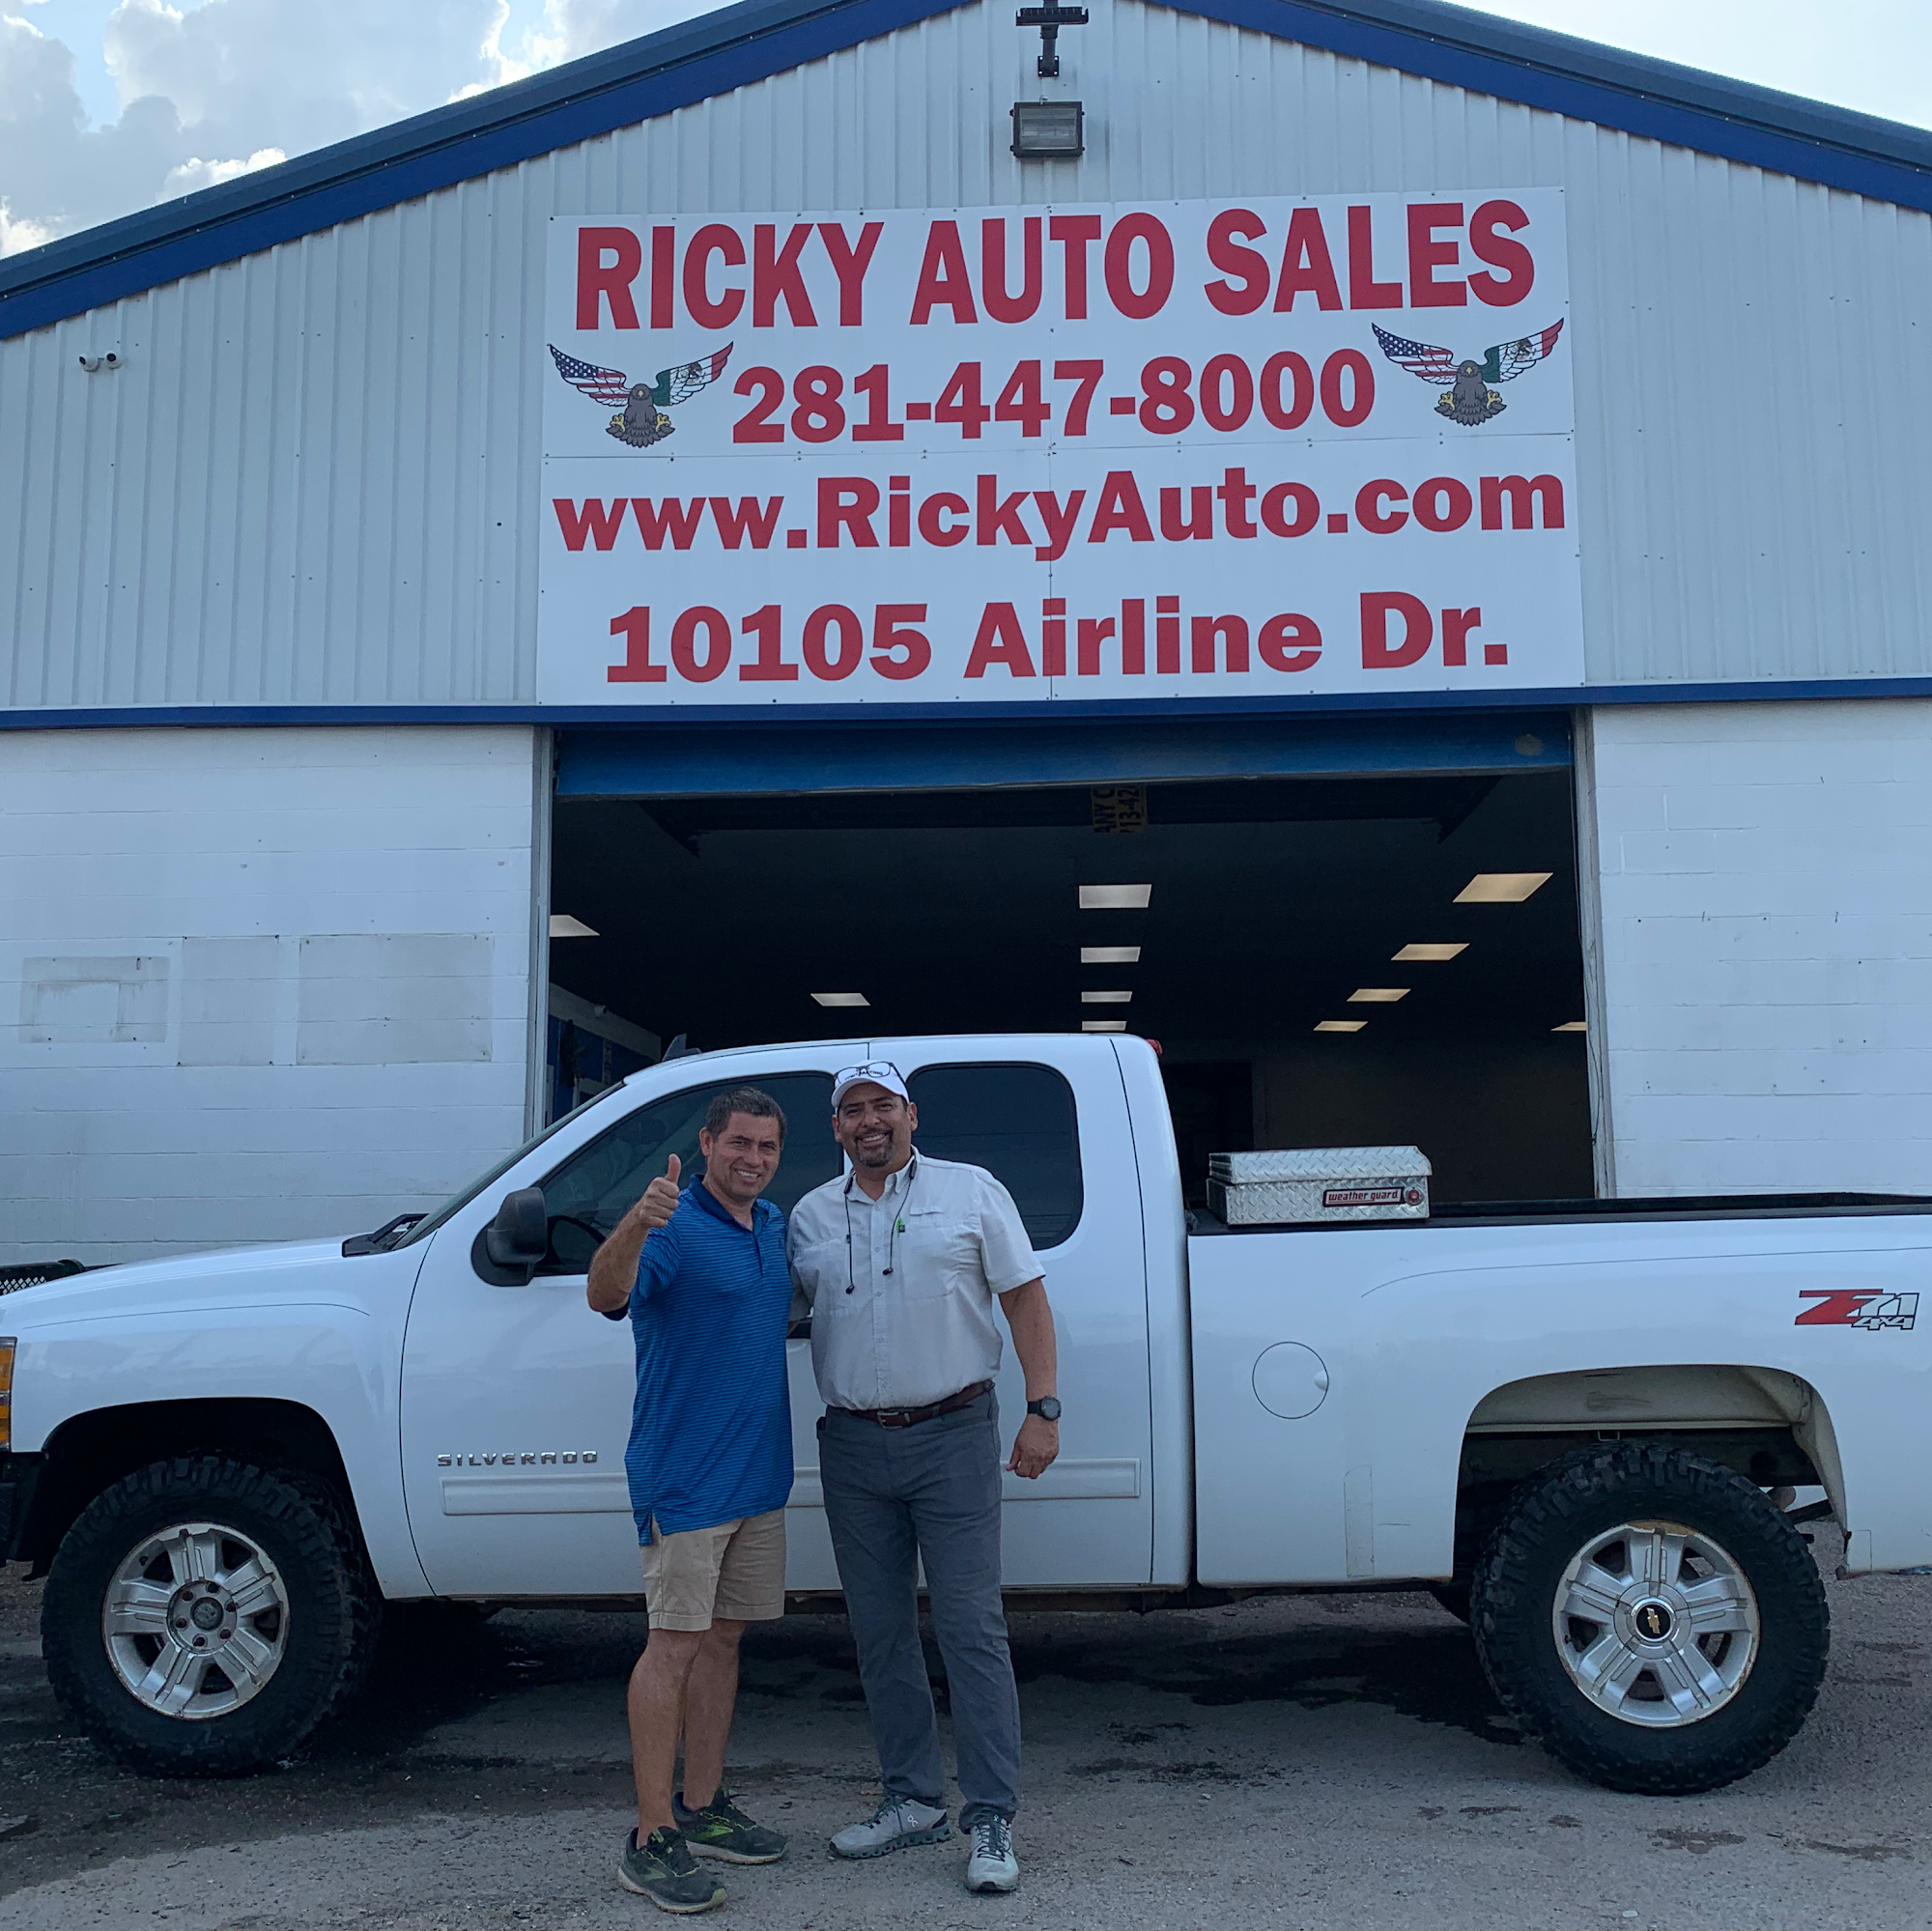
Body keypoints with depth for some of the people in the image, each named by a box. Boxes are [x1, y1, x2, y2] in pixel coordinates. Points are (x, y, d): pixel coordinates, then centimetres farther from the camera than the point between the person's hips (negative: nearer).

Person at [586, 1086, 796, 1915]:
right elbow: (606, 1296, -32)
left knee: (723, 1635, 13)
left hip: (759, 1475, 8)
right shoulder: (676, 1225, -13)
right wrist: (635, 1225, -52)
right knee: (675, 1643, -6)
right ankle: (652, 1838, -1)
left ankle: (702, 1808, 24)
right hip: (684, 1477, -8)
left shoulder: (774, 1226, 11)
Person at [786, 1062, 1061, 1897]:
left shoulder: (972, 1191, 2)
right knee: (880, 1633, 10)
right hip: (853, 1446, 4)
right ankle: (912, 1801, 23)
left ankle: (991, 1818, 5)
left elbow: (1025, 1300, 1)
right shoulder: (810, 1216, 10)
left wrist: (1043, 1408, -7)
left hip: (953, 1436, -4)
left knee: (971, 1630, -3)